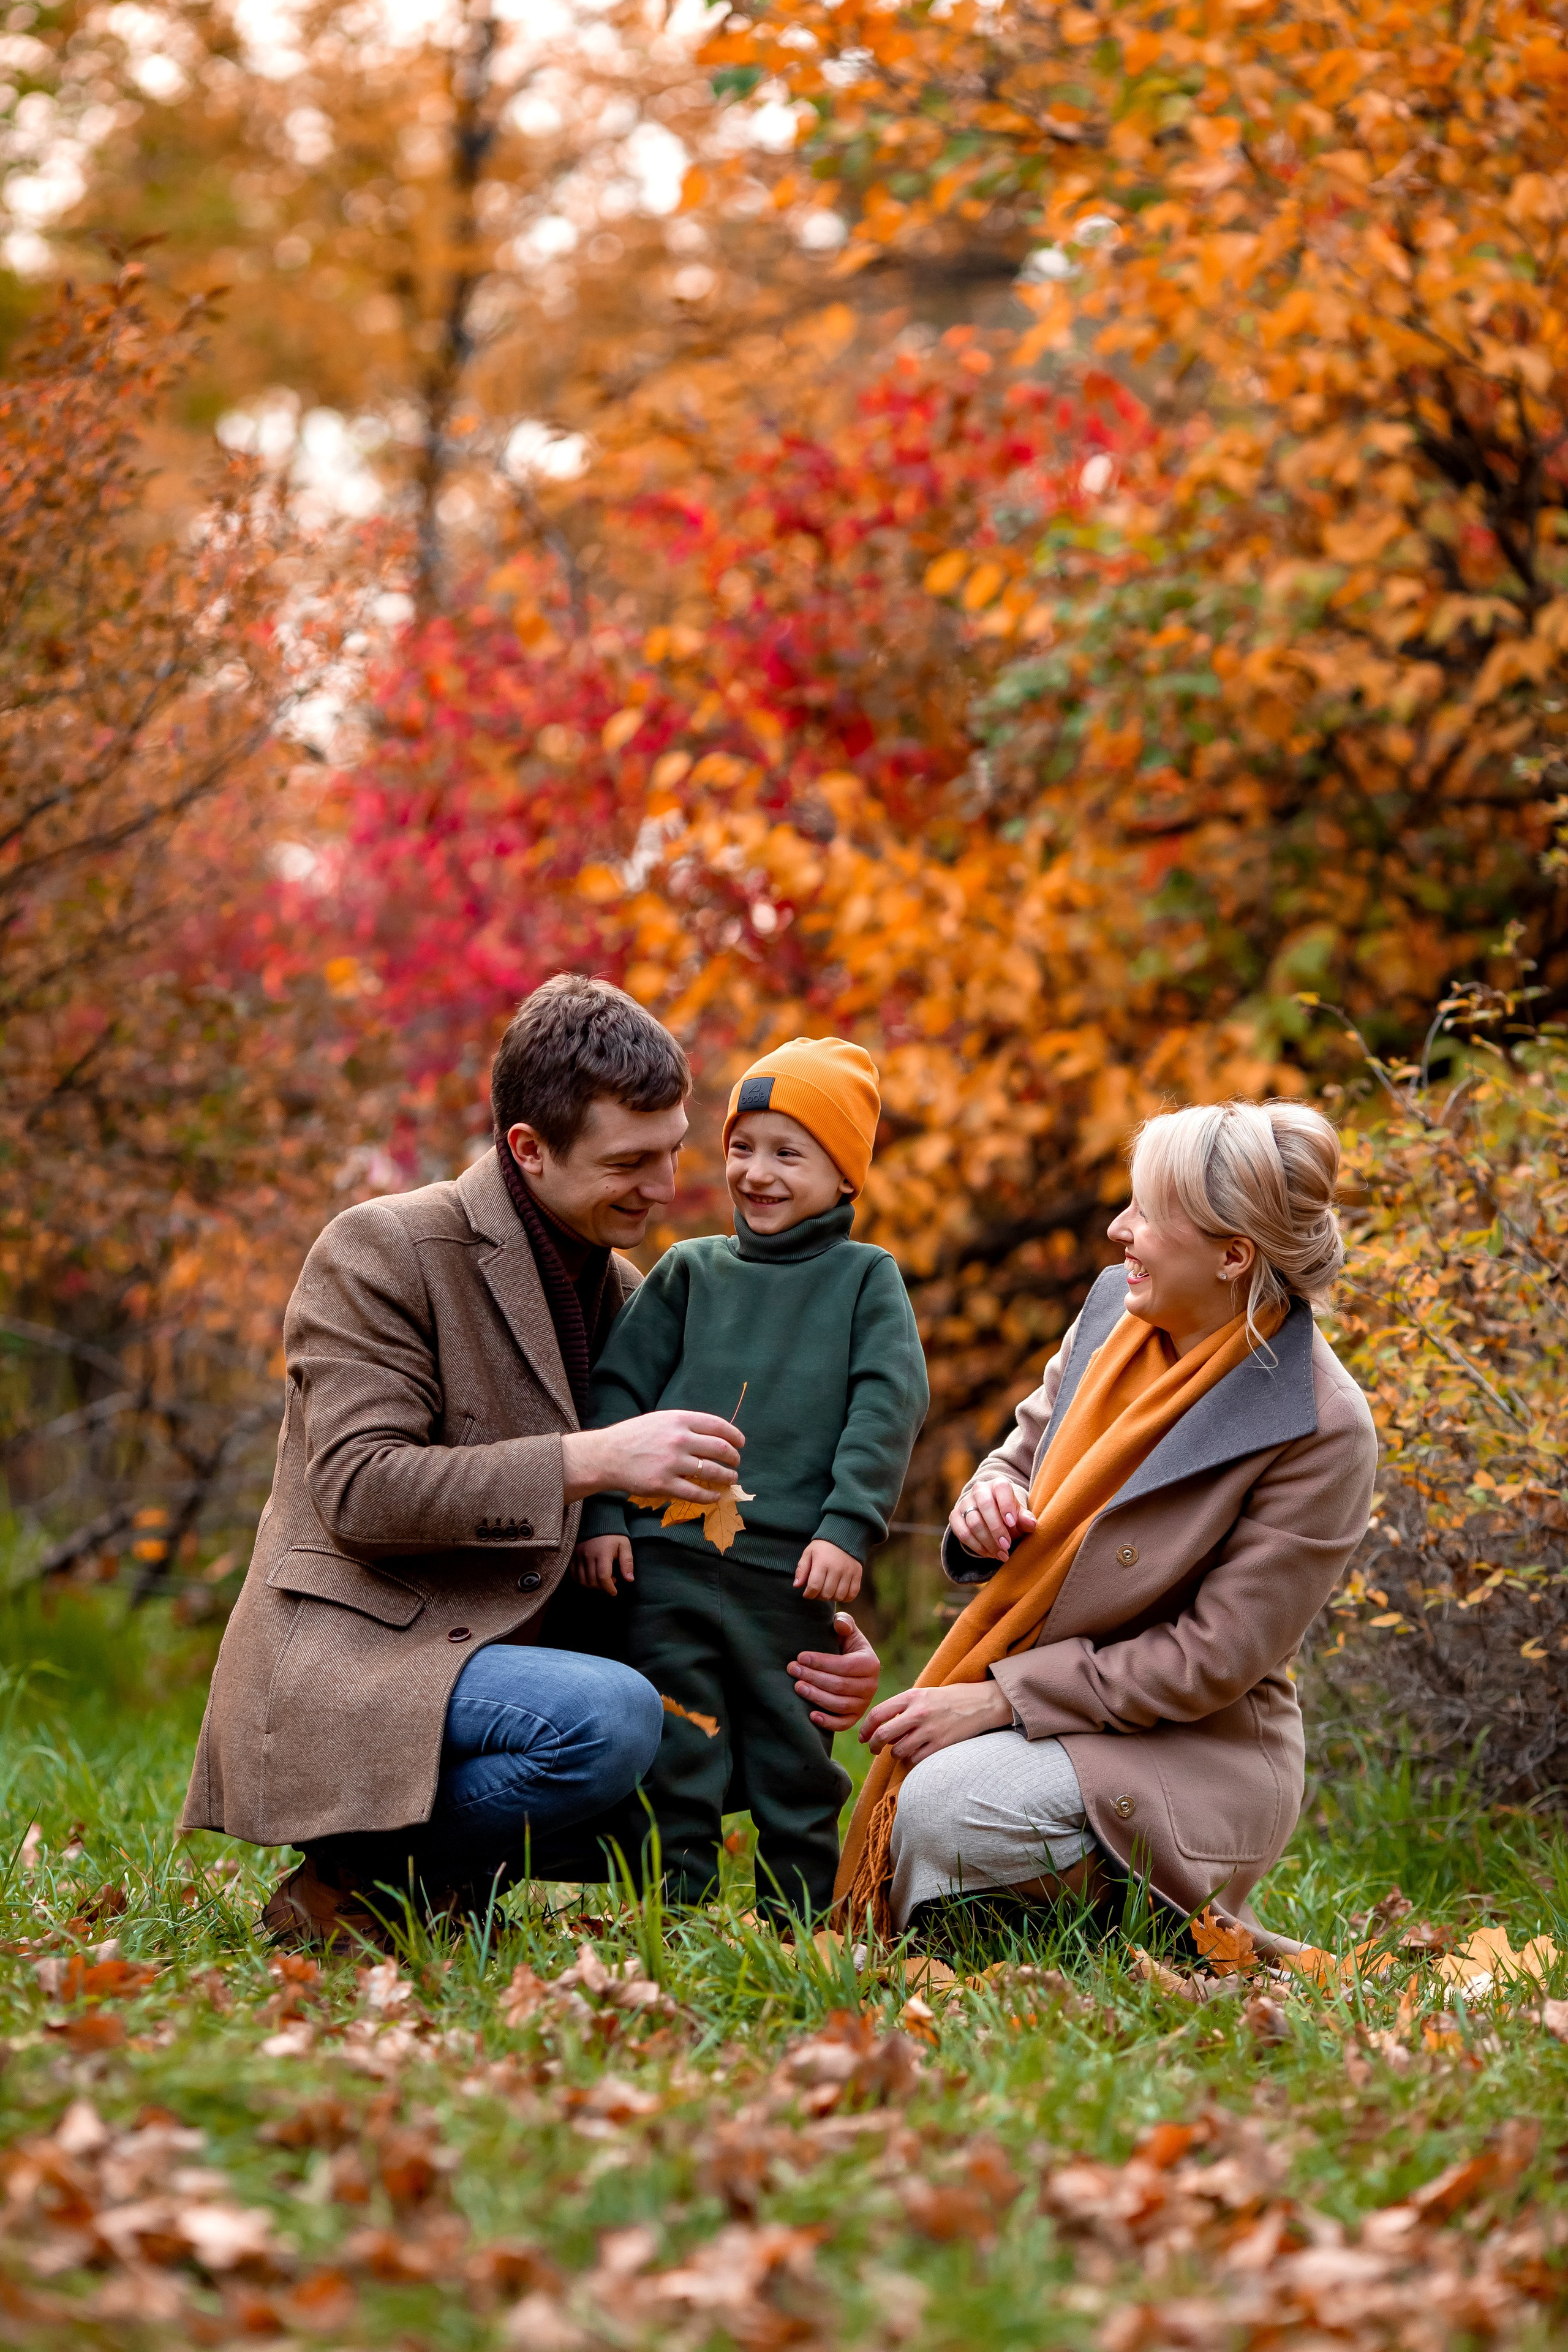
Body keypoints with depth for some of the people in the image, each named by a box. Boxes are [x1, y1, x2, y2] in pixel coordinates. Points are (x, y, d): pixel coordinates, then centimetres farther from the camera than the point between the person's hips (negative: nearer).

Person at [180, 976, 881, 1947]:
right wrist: (586, 1461, -26)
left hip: (499, 1656, 9)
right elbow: (358, 1490, -19)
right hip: (345, 1672, -8)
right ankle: (354, 1885, -12)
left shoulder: (625, 1294, 15)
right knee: (613, 1718, -30)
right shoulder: (380, 1251, -8)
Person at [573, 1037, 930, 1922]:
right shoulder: (689, 1271, 13)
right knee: (674, 1753, 3)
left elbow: (888, 1409, -2)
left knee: (795, 1756, 5)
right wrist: (602, 1514, 2)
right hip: (669, 1557, 2)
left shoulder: (866, 1279, 7)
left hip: (792, 1570, -2)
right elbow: (617, 1389, 11)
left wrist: (848, 1527, -13)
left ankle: (799, 1919, 16)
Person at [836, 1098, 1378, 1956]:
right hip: (1030, 1717, 7)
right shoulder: (1116, 1309, 1)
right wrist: (987, 1501, -8)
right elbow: (1026, 1451, 18)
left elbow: (1212, 1657, -18)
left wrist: (999, 1698, -19)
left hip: (1192, 1755, -7)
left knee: (944, 1808, -30)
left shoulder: (1322, 1431, -19)